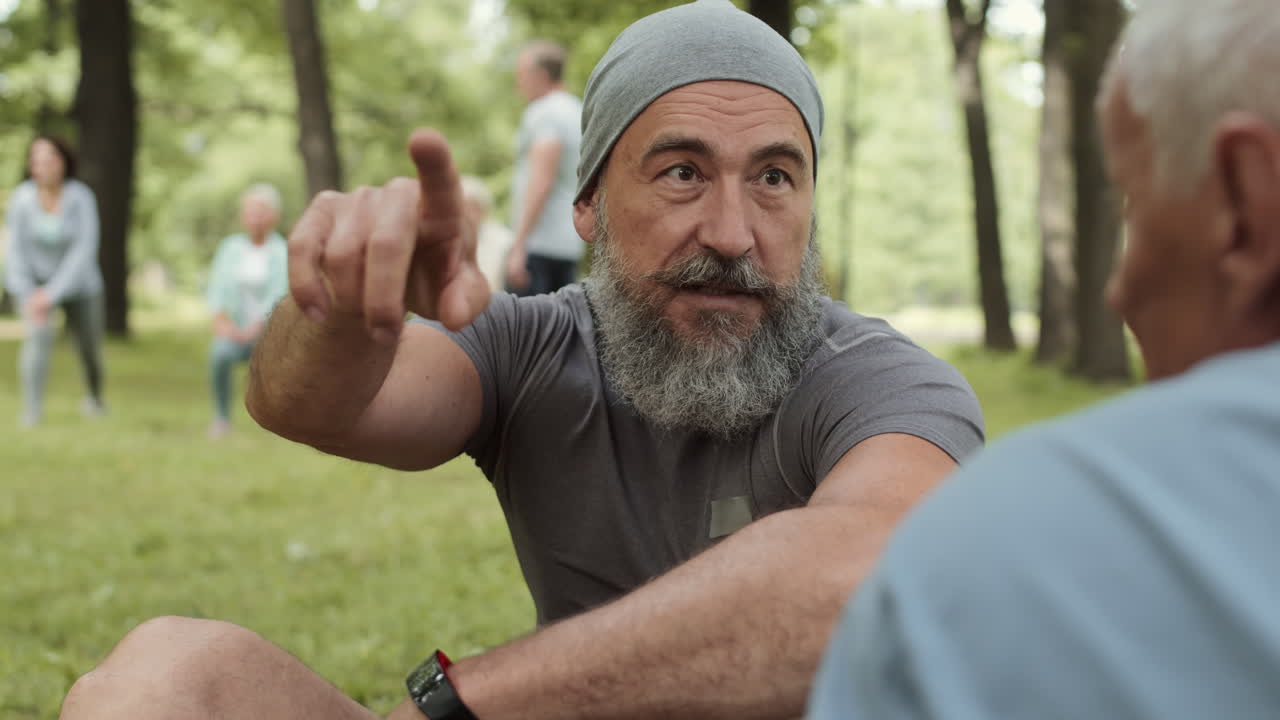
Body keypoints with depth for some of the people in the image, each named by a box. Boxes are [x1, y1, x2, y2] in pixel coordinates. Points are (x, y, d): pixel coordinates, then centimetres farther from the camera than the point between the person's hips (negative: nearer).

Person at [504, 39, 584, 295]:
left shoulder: (544, 114, -10)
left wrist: (518, 245, -21)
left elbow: (541, 181, -19)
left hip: (538, 243, -9)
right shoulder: (580, 113, 17)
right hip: (569, 243, 9)